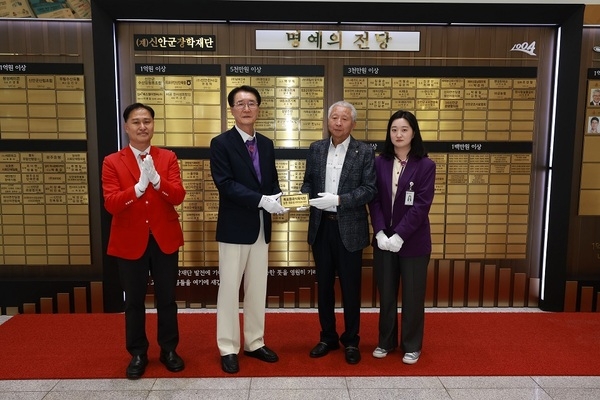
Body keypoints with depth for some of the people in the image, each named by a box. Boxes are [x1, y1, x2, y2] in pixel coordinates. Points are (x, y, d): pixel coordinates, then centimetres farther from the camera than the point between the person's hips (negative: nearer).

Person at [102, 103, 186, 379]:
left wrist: (157, 180, -26)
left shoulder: (168, 158, 2)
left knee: (167, 298, 11)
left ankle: (169, 350, 28)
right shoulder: (112, 162, -2)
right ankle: (137, 354, 28)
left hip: (164, 239, 1)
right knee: (134, 301, 11)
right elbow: (110, 204, -13)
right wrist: (138, 187, -27)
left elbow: (178, 196, -9)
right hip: (130, 241, -1)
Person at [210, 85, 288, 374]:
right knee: (229, 288, 5)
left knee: (258, 288, 14)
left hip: (261, 226, 6)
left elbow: (272, 181, 12)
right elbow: (225, 184, -18)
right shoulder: (221, 143, -8)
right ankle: (228, 348, 19)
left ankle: (255, 343, 28)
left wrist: (277, 200, -11)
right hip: (234, 227, -5)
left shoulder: (266, 144, 11)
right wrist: (261, 200, -25)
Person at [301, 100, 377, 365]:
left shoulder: (364, 152, -3)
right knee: (324, 285, 13)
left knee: (350, 288, 7)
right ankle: (327, 338, 29)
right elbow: (308, 181, 11)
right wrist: (303, 197, -11)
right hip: (321, 226, 3)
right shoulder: (316, 148, 7)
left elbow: (369, 189, -9)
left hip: (349, 228, -3)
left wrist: (338, 200, -21)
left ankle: (351, 341, 24)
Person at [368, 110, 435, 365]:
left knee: (412, 295, 9)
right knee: (386, 294, 12)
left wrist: (399, 236, -18)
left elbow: (421, 205, -12)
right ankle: (386, 341, 29)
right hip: (383, 239, 2)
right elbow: (374, 201, -1)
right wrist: (380, 233, -13)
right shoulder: (379, 163, 2)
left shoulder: (425, 165, -6)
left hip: (413, 241, -2)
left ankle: (412, 346, 26)